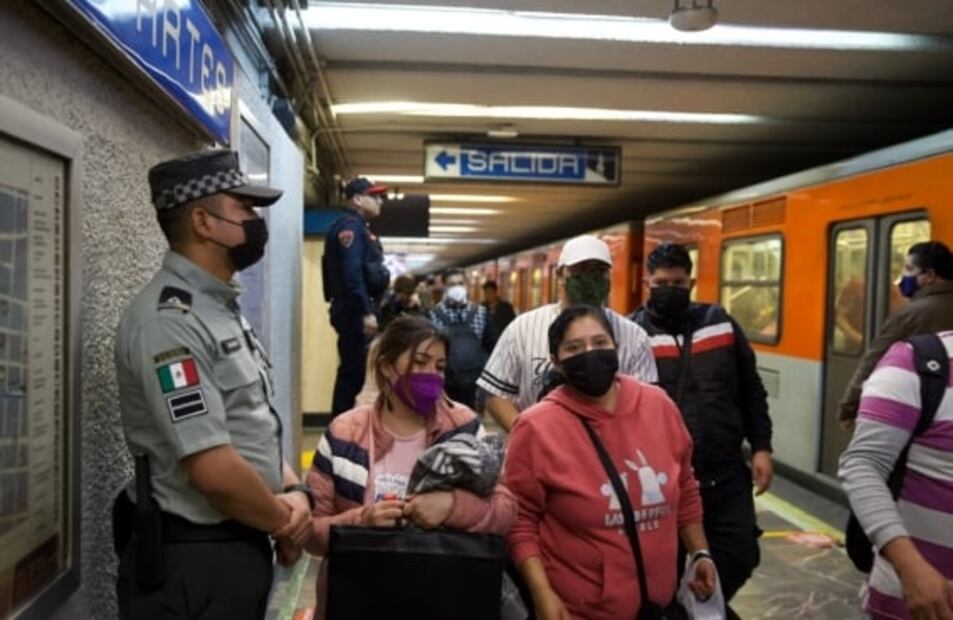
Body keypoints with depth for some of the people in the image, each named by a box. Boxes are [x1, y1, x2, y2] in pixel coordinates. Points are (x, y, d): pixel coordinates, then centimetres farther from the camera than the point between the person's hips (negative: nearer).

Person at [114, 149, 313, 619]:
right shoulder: (168, 320, -22)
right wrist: (286, 524, -11)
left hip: (243, 544, 9)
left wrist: (294, 491, -4)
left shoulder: (223, 308, 8)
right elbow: (215, 471, -27)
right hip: (193, 559, -9)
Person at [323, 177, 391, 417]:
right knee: (353, 370, -6)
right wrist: (366, 312, -25)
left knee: (353, 370, 13)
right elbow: (351, 273, -22)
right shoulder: (350, 226, -11)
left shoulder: (358, 228, 20)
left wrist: (369, 310, 19)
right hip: (354, 311, -10)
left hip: (357, 310, 10)